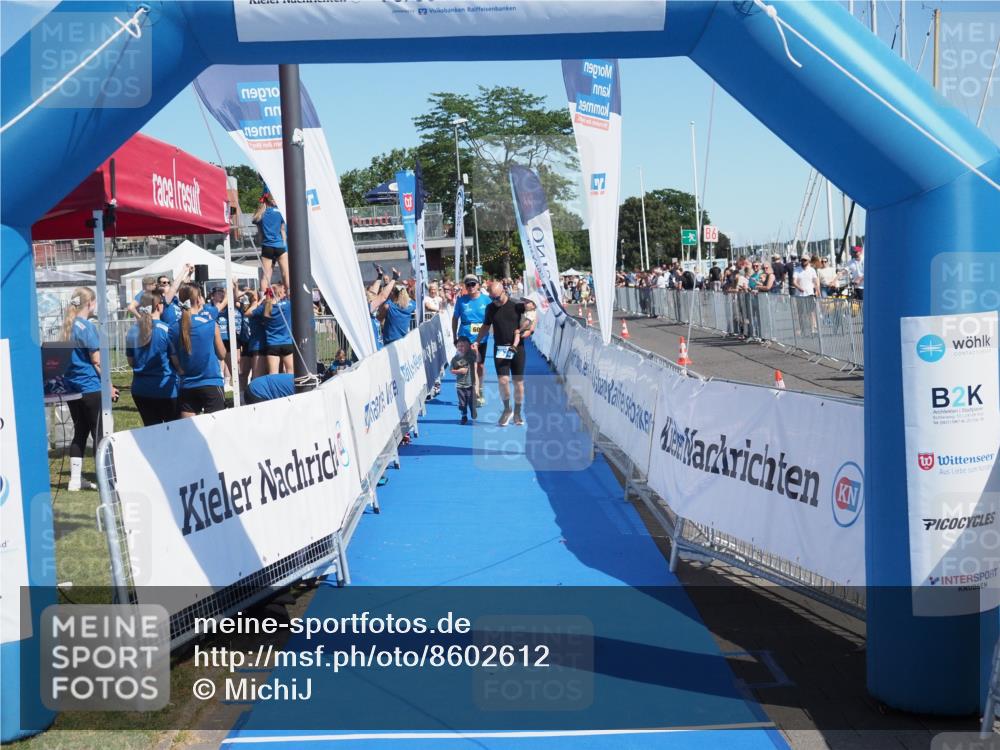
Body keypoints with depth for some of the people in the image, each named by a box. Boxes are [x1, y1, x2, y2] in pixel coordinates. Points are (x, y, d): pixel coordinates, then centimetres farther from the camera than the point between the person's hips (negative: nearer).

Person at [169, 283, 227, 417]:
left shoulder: (174, 329, -2)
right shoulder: (210, 323, -8)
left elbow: (176, 363, 3)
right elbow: (222, 354, 5)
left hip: (187, 387, 3)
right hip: (211, 385, -3)